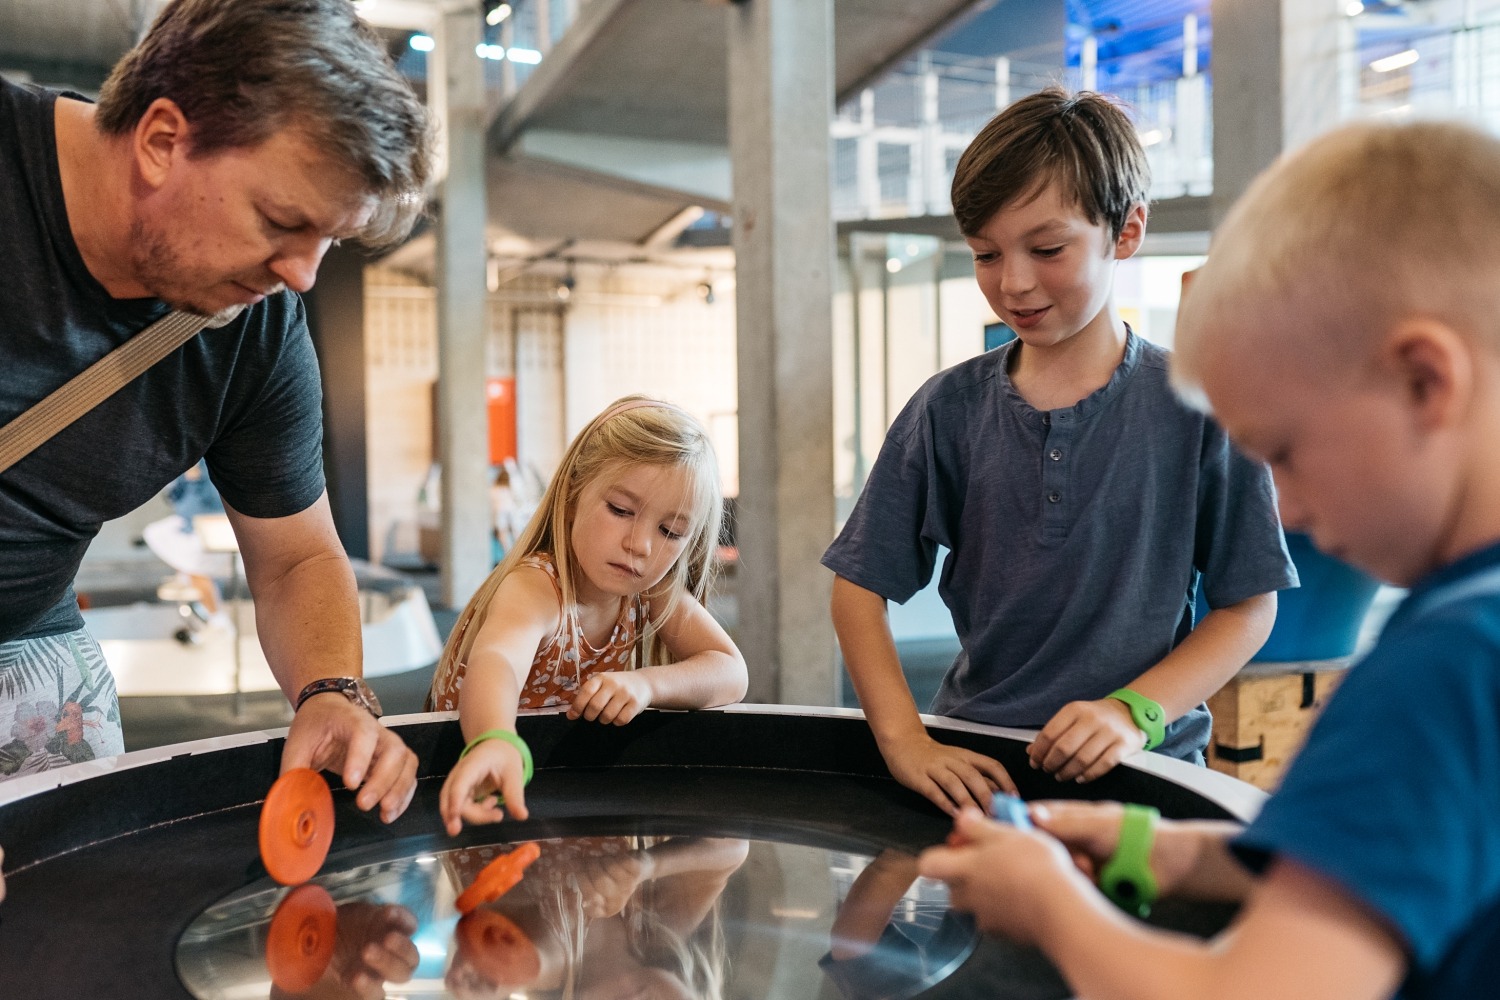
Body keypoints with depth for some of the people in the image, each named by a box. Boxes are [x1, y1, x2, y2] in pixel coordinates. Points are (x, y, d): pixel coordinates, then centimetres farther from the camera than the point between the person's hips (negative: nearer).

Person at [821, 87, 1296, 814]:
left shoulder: (1197, 406, -2)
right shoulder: (950, 408, 3)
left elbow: (1249, 605, 2)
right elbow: (860, 586, 3)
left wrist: (1134, 712, -12)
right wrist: (904, 739, -9)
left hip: (1142, 765, -2)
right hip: (973, 767, 2)